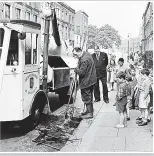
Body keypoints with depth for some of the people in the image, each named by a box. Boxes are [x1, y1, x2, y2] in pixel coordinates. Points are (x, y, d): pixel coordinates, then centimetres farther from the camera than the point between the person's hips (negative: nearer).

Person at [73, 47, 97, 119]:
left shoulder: (84, 60, -26)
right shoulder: (86, 53, 6)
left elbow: (81, 72, -25)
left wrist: (76, 69, -8)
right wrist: (78, 67, 2)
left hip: (86, 81, -11)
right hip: (91, 79, 11)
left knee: (86, 97, -1)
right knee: (89, 96, 19)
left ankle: (90, 113, 6)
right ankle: (89, 110, 31)